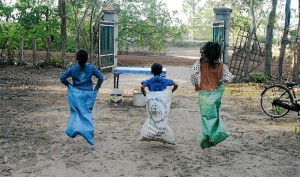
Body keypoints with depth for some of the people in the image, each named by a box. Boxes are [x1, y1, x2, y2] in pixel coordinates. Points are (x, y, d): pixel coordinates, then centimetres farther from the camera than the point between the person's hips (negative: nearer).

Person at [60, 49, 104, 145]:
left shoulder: (72, 68, -2)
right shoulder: (91, 67, -3)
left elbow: (62, 78, -3)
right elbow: (101, 77, -8)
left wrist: (70, 85, 8)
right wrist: (96, 89, 0)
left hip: (76, 94, 0)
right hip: (88, 94, 0)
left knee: (76, 112, 13)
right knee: (87, 113, 9)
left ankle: (73, 130, 6)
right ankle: (88, 133, 8)